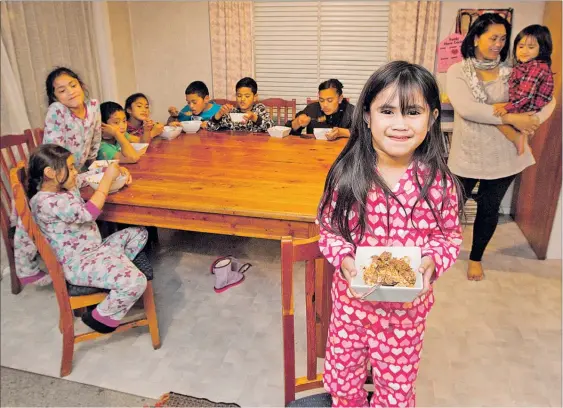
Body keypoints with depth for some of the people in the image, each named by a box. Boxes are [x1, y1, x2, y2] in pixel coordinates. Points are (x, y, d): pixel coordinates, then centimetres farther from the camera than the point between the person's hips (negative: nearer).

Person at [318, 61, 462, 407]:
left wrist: (432, 262, -19)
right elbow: (329, 229, -4)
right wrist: (344, 260, -22)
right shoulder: (347, 174, -13)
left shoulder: (438, 181, -13)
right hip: (351, 297, 1)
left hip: (408, 305, 0)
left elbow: (451, 235, -1)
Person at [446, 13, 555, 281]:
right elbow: (466, 108, -22)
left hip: (503, 155, 3)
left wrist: (530, 123, -19)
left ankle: (476, 258, 35)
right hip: (467, 154, -2)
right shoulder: (458, 71, -6)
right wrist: (511, 118, -24)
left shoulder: (511, 73, 1)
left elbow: (548, 98, 1)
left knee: (489, 209, 13)